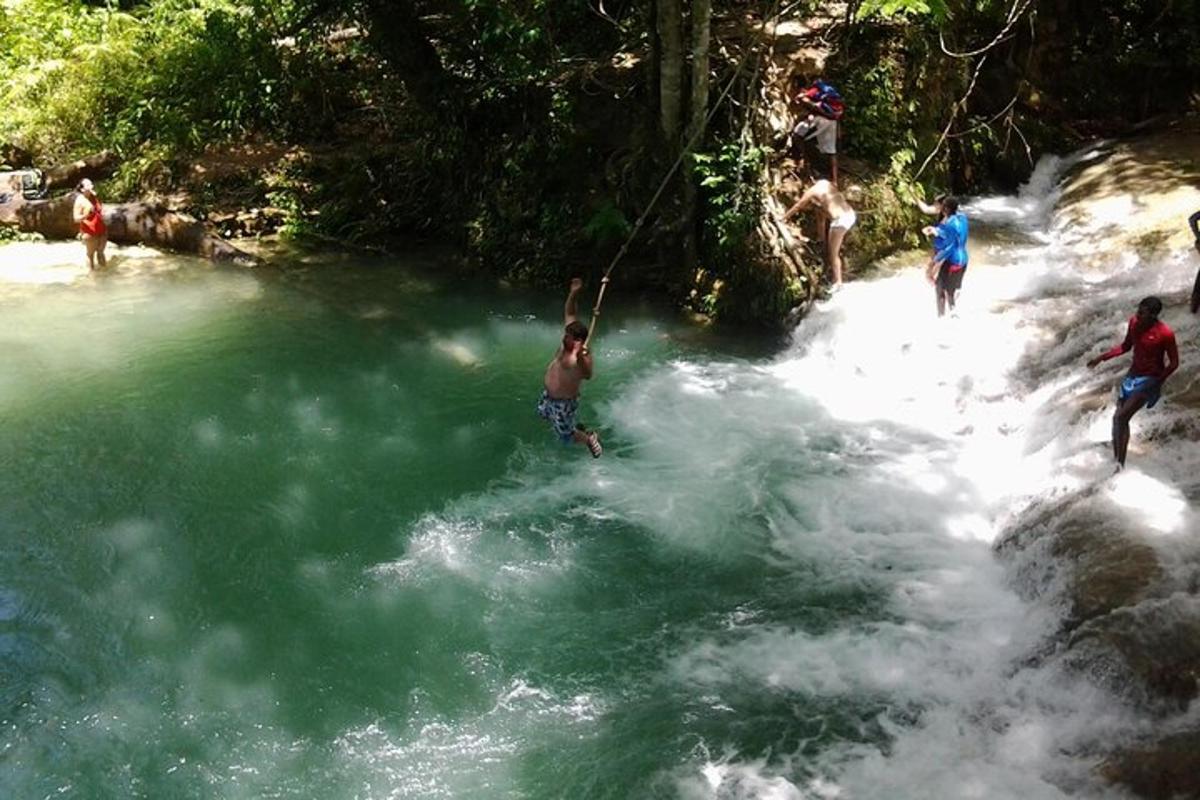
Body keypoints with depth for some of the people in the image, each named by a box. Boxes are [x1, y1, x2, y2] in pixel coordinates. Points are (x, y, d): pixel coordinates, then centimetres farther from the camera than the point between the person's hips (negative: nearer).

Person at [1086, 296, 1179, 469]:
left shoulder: (1165, 334, -22)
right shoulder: (1133, 322, -5)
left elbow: (1174, 362, -12)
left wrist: (1157, 382, -17)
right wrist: (1102, 357, 6)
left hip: (1150, 379, -7)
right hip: (1132, 375, 7)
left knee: (1121, 417, -17)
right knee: (1119, 419, 6)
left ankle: (1119, 464, -6)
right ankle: (1118, 463, 18)